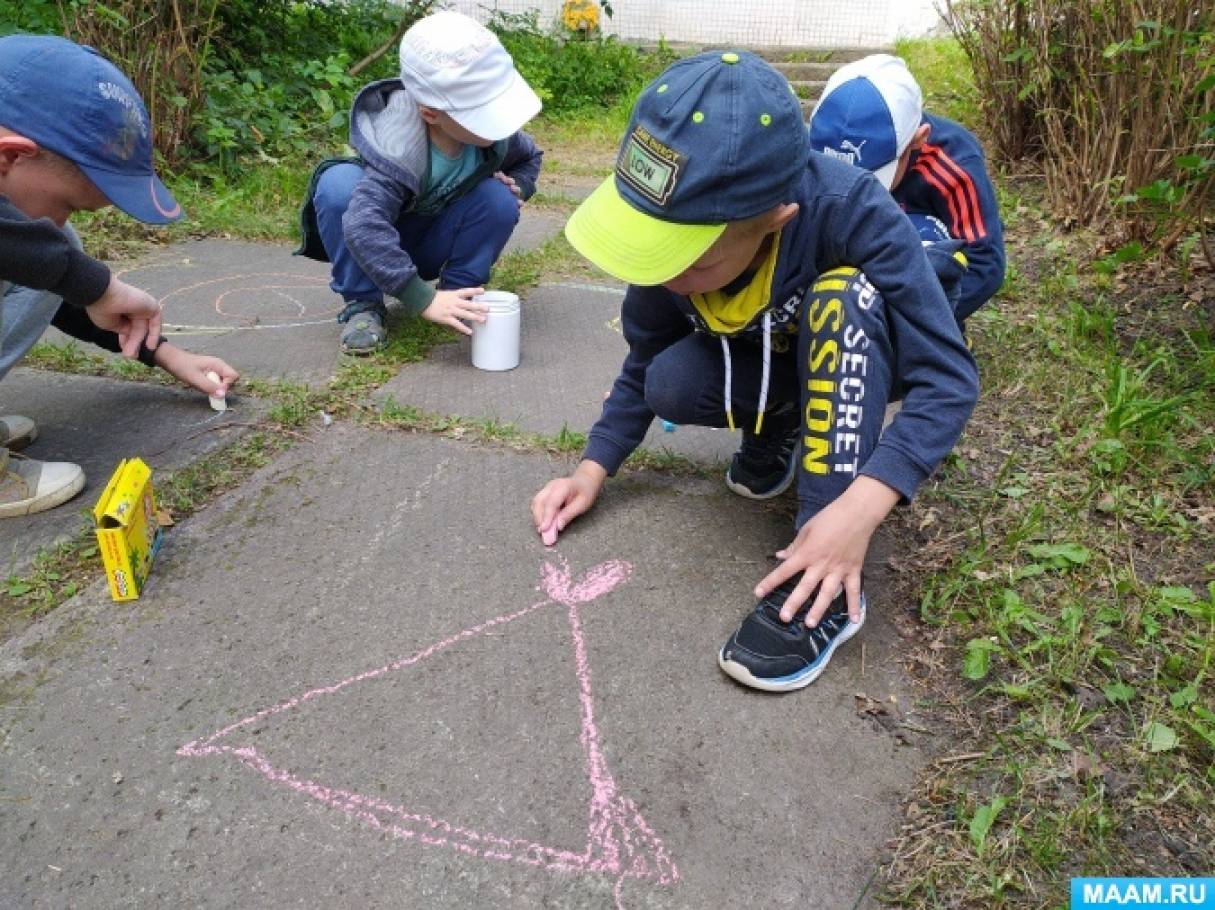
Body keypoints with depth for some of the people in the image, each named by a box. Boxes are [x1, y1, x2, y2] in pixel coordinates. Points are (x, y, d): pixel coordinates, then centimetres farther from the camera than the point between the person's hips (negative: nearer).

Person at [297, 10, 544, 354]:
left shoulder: (493, 128, -19)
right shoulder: (397, 150, -37)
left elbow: (528, 156, 5)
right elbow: (364, 227, -48)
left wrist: (519, 186, -18)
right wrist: (423, 300, -52)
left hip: (432, 244, 3)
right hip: (382, 245, -3)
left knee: (499, 199, -25)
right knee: (338, 184, -35)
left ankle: (460, 295, -7)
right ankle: (362, 304, -19)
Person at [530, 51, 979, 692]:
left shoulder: (851, 211, -37)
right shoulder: (673, 232, -24)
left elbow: (948, 379, -35)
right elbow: (642, 367, -8)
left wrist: (860, 507, -47)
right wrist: (593, 470, -18)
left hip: (856, 359, -2)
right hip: (761, 369, 3)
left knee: (844, 292, -36)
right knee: (672, 382, -27)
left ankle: (828, 583, -35)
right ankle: (778, 431, 6)